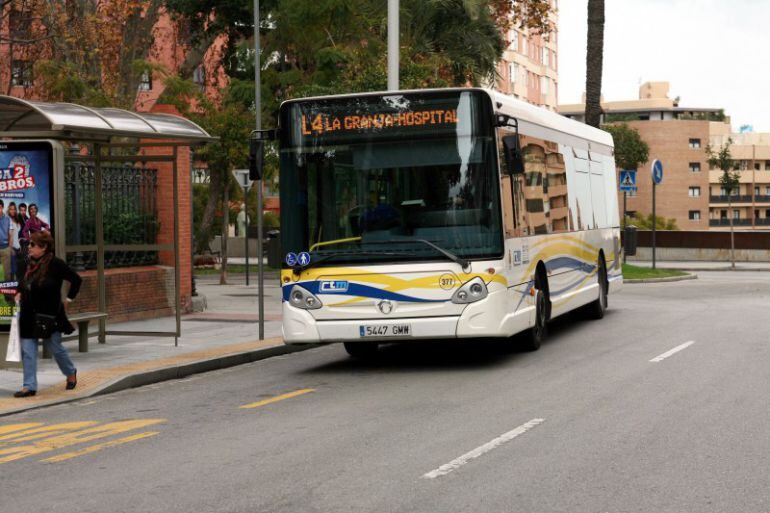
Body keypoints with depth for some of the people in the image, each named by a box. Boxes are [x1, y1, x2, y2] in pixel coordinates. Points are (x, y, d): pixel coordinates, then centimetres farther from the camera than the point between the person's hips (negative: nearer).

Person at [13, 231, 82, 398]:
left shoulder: (55, 264, -13)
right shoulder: (31, 264, 7)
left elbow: (76, 280, -8)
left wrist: (68, 299, -5)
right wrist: (20, 294, 11)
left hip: (50, 315, -6)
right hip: (29, 316, 6)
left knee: (55, 346, 6)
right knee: (27, 350, 1)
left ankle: (71, 373, 32)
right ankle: (29, 386, 4)